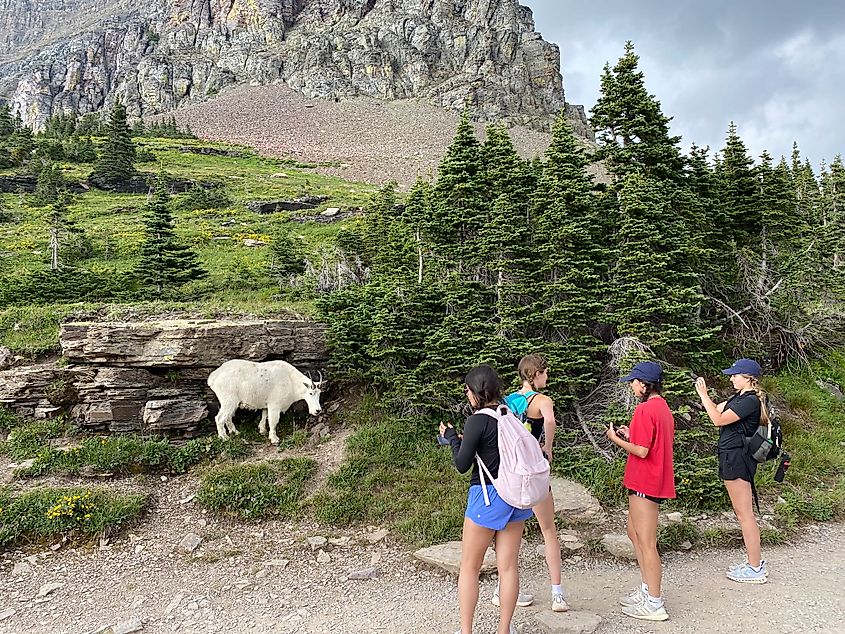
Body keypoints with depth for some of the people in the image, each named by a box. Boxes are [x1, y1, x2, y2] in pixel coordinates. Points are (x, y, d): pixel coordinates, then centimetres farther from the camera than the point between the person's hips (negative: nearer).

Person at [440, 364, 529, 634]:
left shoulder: (477, 421, -16)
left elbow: (462, 465, -12)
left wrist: (452, 437, 3)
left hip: (487, 497, -6)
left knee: (469, 567, 9)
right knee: (508, 566, 12)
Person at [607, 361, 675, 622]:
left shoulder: (645, 410, -20)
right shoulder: (663, 407, 11)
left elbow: (641, 451, -21)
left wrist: (615, 438, -9)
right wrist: (631, 435, 10)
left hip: (644, 483, -10)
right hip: (656, 480, 10)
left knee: (646, 543, 0)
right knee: (634, 532, 21)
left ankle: (654, 605, 10)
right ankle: (648, 590, 30)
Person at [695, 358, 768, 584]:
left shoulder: (750, 400, -17)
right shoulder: (739, 397, 13)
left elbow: (718, 420, -20)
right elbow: (717, 410, 18)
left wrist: (703, 395, -16)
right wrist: (703, 393, 5)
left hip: (737, 459, -10)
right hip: (732, 458, 10)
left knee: (744, 513, -3)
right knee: (742, 512, 16)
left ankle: (756, 569, 5)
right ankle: (754, 561, 26)